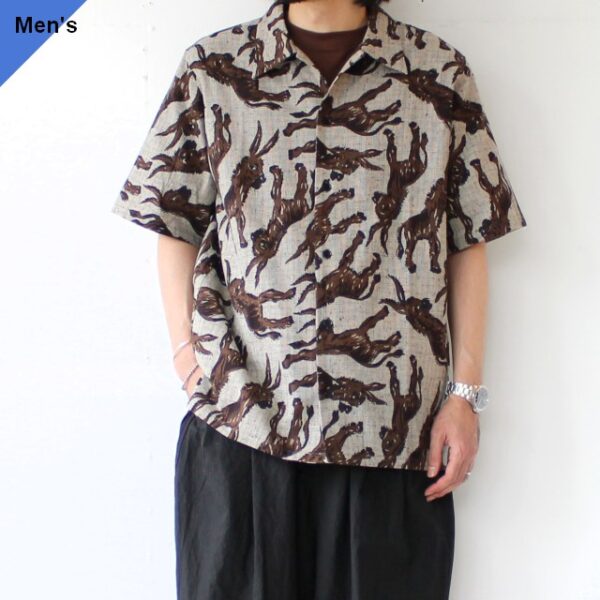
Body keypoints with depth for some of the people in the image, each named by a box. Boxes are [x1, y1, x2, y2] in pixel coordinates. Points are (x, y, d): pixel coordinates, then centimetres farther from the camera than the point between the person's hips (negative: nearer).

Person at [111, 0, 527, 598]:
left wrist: (465, 393, 2)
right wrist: (186, 349, -2)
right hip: (240, 416, 1)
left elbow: (468, 242, 6)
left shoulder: (439, 71, 7)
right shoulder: (212, 67, 9)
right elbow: (175, 225, 10)